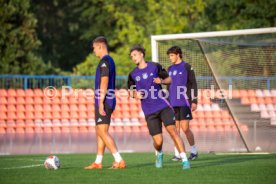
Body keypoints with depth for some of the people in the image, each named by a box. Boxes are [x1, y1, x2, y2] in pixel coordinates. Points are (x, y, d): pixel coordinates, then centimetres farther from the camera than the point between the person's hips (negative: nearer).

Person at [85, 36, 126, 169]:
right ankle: (98, 162, 17)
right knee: (100, 132, 13)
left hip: (104, 101, -10)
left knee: (102, 132, -11)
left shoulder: (105, 61, -13)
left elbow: (104, 82, -20)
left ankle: (119, 161, -16)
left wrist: (101, 102, -22)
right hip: (109, 100, 10)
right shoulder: (110, 61, 18)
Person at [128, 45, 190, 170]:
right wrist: (135, 95, -6)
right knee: (158, 141, -4)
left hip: (163, 106, -1)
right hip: (149, 111, 1)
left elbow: (169, 79, 11)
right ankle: (159, 154, 31)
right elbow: (131, 92, 16)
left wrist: (161, 80, -10)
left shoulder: (155, 67, 4)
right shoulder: (133, 75, 7)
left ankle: (184, 160, -17)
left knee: (172, 130, -18)